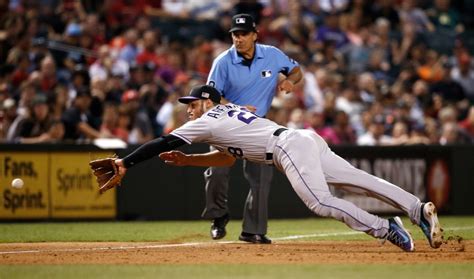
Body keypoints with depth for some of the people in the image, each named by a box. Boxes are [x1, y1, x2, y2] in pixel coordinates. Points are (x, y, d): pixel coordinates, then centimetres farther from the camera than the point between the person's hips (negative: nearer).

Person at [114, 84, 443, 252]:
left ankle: (384, 228, -29)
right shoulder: (228, 113, 30)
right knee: (363, 180, -3)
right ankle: (419, 210, -13)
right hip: (307, 141, 9)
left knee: (321, 202, -21)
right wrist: (188, 160, 29)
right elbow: (229, 157, 36)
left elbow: (164, 143, 3)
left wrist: (125, 163, 6)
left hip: (290, 147, -9)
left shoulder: (209, 121, 5)